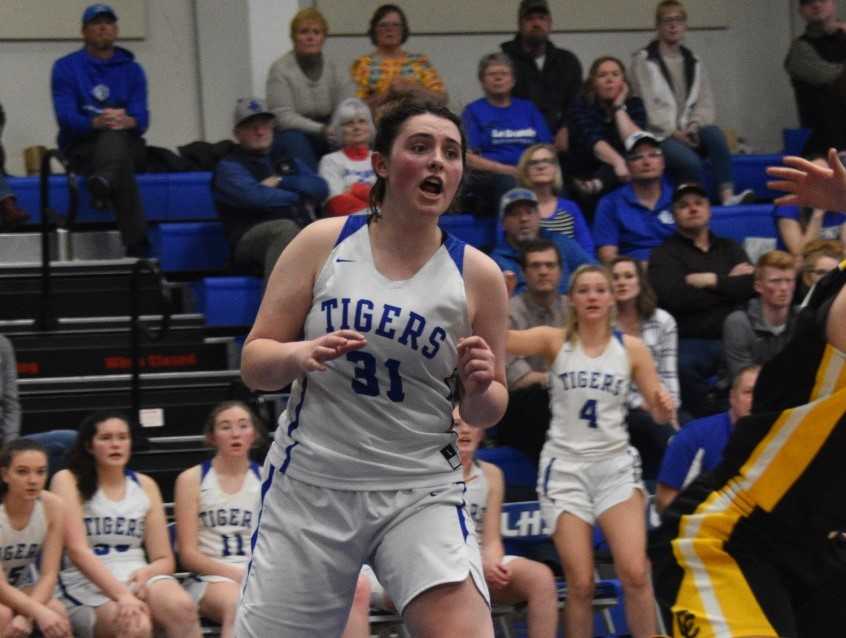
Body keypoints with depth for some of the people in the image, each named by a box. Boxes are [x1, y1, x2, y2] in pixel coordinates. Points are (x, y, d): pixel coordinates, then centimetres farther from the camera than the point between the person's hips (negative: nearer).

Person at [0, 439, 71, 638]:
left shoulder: (52, 506, -16)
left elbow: (49, 575, -15)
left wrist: (25, 616, -31)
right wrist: (39, 612, -42)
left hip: (21, 588, 4)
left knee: (57, 612, -25)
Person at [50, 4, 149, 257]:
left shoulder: (131, 70, 13)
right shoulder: (66, 67, 6)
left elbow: (141, 117, -1)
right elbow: (66, 116, -9)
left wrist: (129, 121, -29)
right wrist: (95, 123, -32)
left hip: (127, 146, 2)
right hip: (81, 148, -2)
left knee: (114, 135, -38)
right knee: (122, 170, -38)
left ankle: (103, 182, -70)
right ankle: (136, 245, -54)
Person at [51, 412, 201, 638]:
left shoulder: (145, 486, 16)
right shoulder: (68, 481, 3)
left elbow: (164, 559, 14)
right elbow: (76, 549, -10)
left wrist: (146, 573, -12)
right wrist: (121, 594, -24)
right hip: (88, 588, -4)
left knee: (183, 607, -31)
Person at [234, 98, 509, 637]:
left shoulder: (477, 275, 1)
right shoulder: (323, 244, 0)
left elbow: (486, 412, 10)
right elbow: (254, 364, 2)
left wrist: (478, 390, -13)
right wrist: (300, 355, -19)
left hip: (420, 492, 0)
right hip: (309, 486, 0)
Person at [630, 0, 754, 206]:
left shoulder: (693, 62, 18)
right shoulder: (643, 61, 2)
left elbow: (706, 103, 12)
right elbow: (646, 104, -6)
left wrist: (693, 127, -8)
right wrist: (674, 132, -14)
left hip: (688, 133, 4)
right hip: (659, 135, -4)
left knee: (713, 133, -30)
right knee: (690, 161, -35)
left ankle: (727, 195, -40)